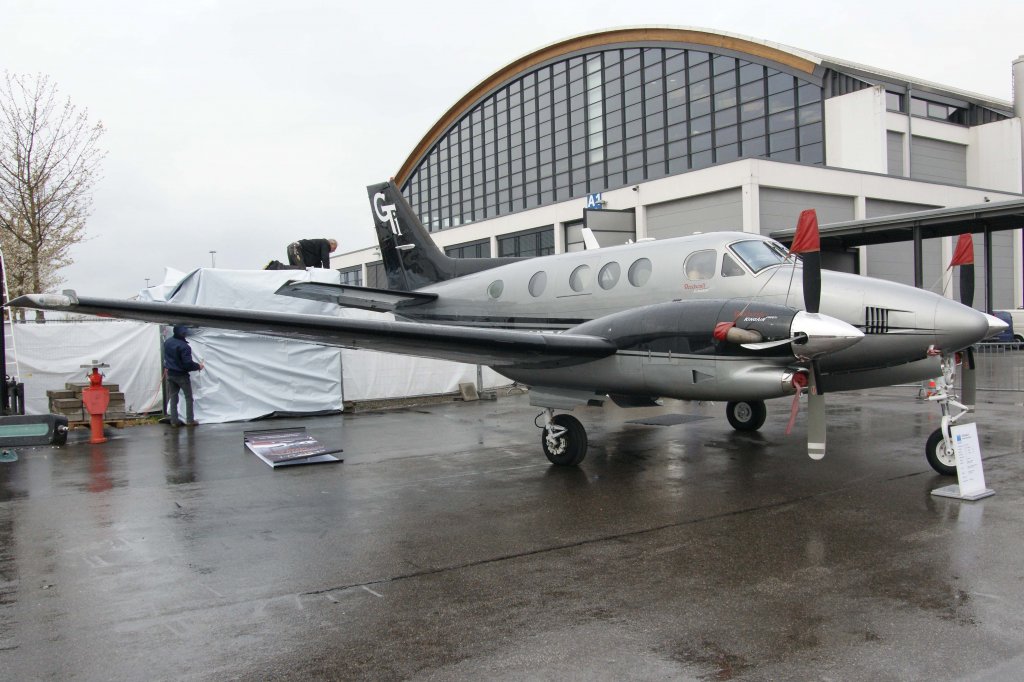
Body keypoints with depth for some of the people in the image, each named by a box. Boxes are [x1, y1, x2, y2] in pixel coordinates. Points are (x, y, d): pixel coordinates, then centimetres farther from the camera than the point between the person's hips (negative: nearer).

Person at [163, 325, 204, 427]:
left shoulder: (167, 342, 1)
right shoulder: (184, 346, -24)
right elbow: (188, 363, -23)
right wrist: (198, 366, -8)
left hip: (170, 374, 7)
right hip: (182, 375, -7)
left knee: (173, 397, 11)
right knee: (188, 397, 6)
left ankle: (174, 421, 12)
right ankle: (190, 420, 7)